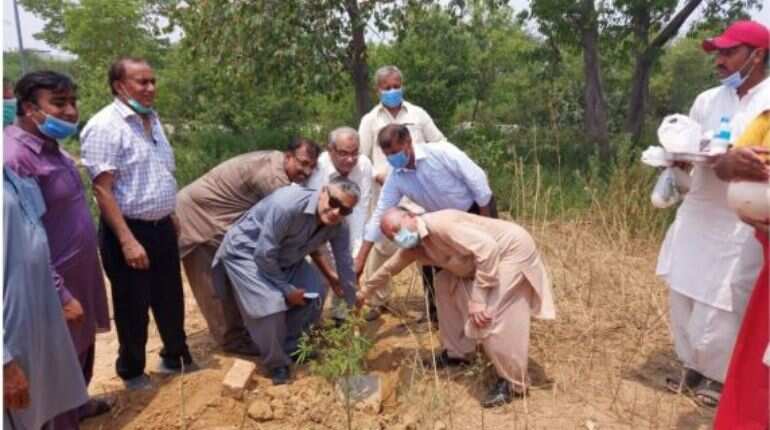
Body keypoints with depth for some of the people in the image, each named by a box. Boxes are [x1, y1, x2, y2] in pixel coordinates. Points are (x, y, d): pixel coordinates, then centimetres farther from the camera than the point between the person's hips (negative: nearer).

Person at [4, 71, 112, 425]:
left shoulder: (50, 146, 5)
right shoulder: (15, 157, -24)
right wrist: (60, 295, -20)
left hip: (80, 275, 9)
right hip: (57, 285, -9)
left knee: (83, 350, 25)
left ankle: (77, 405, 47)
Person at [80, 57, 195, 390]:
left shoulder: (153, 120, 9)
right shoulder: (104, 126, -17)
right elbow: (102, 190, -21)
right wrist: (127, 240, -24)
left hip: (162, 227, 7)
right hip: (129, 230, -7)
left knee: (170, 300, 20)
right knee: (133, 307, 9)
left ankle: (176, 357, 40)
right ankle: (132, 372, 30)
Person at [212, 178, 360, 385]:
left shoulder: (339, 227, -16)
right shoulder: (287, 205, -38)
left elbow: (345, 265, -3)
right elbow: (264, 254, -31)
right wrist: (287, 289, -20)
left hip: (284, 256, 7)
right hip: (245, 251, -7)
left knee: (315, 293, -2)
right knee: (271, 304, -22)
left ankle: (291, 347, 21)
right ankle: (276, 362, 6)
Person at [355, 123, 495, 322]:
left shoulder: (441, 151, -31)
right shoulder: (395, 179, -15)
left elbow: (477, 179, -24)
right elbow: (379, 215, -14)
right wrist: (360, 260, -17)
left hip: (477, 209, -5)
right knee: (431, 261, 1)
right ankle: (437, 314, 19)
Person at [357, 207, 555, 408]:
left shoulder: (439, 224, -27)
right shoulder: (414, 245, 2)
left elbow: (487, 248, -32)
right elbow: (389, 268, 18)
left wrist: (477, 299, -30)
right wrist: (364, 292, 29)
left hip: (513, 250, -9)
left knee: (487, 319, -17)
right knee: (445, 283, 12)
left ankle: (512, 382, 1)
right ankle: (457, 352, 22)